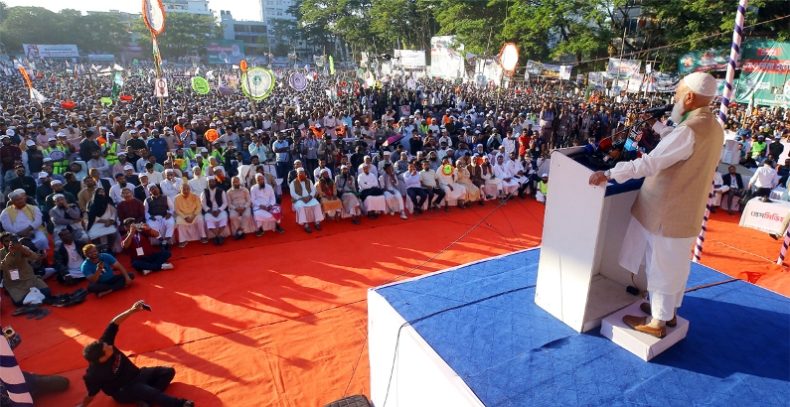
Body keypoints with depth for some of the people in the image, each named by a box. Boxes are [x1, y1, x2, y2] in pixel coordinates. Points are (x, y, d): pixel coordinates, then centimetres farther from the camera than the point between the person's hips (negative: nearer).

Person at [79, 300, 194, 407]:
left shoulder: (103, 344, -18)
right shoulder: (93, 374, -29)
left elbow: (114, 323, -19)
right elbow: (91, 394, -12)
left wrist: (132, 310, -30)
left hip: (136, 375, 7)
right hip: (123, 391, -7)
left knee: (168, 372, -2)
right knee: (148, 391, -33)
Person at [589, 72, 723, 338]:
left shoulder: (690, 130, -26)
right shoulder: (712, 128, 6)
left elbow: (649, 164, -30)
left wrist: (609, 174, -25)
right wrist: (656, 126, 30)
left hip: (670, 211, -10)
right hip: (686, 209, 10)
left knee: (663, 266, 4)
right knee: (676, 264, 22)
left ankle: (657, 322, 19)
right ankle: (669, 311, 40)